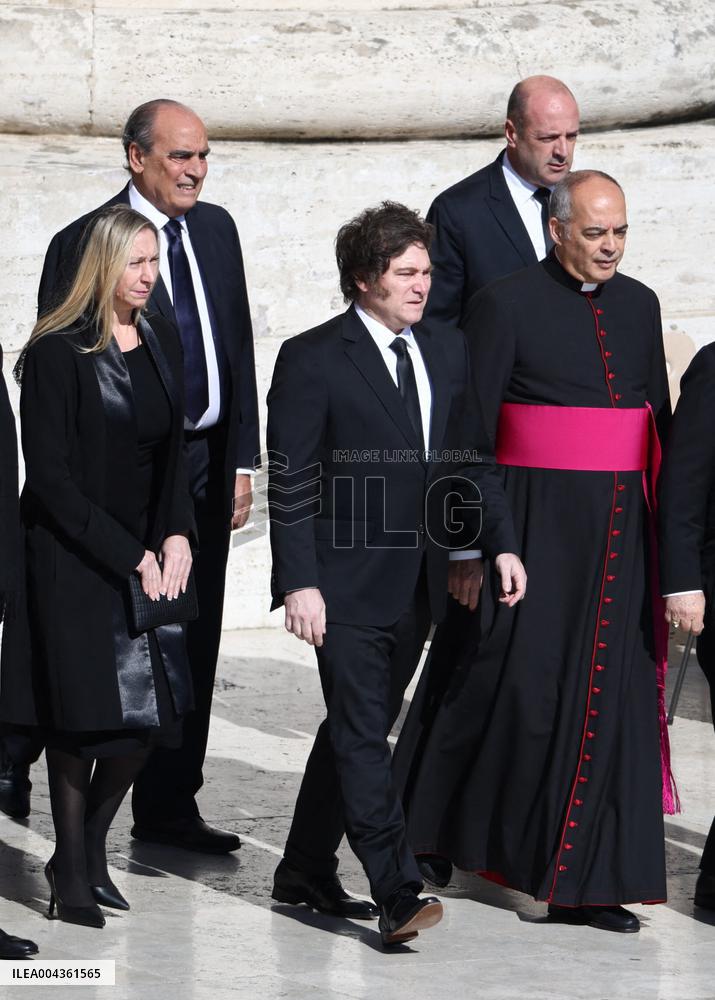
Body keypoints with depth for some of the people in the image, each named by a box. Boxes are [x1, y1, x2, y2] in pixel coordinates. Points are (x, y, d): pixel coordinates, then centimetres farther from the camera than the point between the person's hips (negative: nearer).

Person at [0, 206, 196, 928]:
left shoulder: (161, 342, 8)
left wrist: (177, 535, -1)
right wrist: (127, 555, -16)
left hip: (148, 555, 6)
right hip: (73, 558, -6)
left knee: (151, 710, 2)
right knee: (80, 717, -1)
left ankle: (88, 851, 21)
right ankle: (74, 874, 12)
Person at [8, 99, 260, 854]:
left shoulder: (215, 229, 11)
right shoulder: (85, 242, -9)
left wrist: (240, 461, 11)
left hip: (205, 466, 6)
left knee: (193, 644, 9)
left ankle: (169, 806, 17)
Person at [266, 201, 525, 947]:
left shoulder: (446, 350, 10)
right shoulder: (313, 359, -8)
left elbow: (471, 457, 15)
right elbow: (290, 482, -10)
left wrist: (500, 544, 3)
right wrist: (300, 583, -16)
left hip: (415, 587, 7)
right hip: (346, 586, -7)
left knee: (356, 730, 15)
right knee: (362, 738, -8)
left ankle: (305, 872, 26)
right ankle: (397, 896, -12)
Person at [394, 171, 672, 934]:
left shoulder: (638, 306, 11)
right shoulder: (507, 305, -5)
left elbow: (659, 415, 16)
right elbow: (468, 425, -7)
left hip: (618, 525, 5)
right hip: (535, 520, -5)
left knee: (607, 693, 3)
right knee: (512, 678, -2)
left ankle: (581, 883, 9)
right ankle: (432, 826, 23)